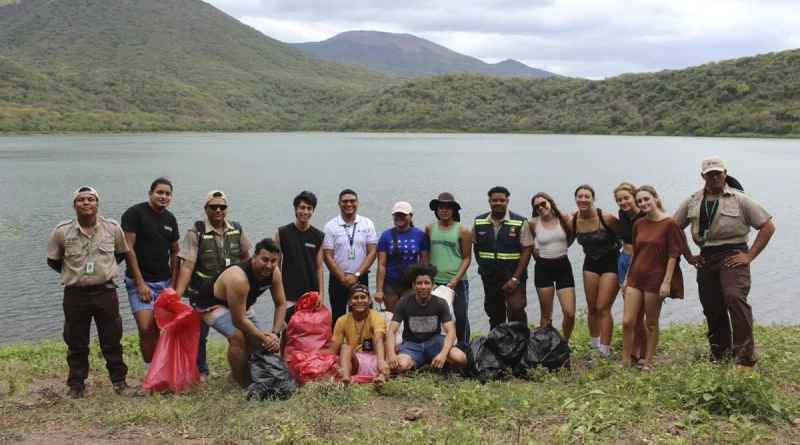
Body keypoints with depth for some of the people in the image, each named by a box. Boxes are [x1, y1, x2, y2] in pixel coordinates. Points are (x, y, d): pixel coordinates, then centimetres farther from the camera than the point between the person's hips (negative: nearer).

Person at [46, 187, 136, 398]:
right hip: (75, 294, 0)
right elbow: (53, 261, 8)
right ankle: (76, 385, 22)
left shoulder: (112, 228, -3)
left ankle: (119, 381, 19)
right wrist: (72, 273, 12)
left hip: (106, 292, 0)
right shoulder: (61, 231, -6)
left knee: (112, 341, 8)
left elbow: (121, 254, 15)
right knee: (76, 343, 9)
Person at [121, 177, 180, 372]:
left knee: (157, 329, 7)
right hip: (140, 282, -5)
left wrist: (173, 283, 6)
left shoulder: (170, 219, 10)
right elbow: (128, 249, -11)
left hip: (164, 282, 5)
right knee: (146, 328, -14)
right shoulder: (135, 214, -7)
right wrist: (140, 283, -14)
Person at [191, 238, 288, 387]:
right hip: (213, 303, -8)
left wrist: (275, 333, -19)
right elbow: (239, 321, -34)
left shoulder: (274, 273, -20)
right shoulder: (239, 278, -41)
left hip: (241, 303, 8)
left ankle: (239, 373, 28)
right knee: (237, 336, -27)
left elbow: (281, 304, -7)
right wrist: (264, 338, -26)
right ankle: (244, 384, -11)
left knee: (256, 339, 5)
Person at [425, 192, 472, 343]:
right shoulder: (429, 229, 4)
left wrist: (456, 278, -15)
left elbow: (467, 257, -4)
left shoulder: (462, 231, -5)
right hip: (435, 281, 3)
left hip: (458, 282, -3)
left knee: (461, 316, -1)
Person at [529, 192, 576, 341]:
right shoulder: (533, 223, -5)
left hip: (563, 266, 1)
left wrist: (561, 247, 9)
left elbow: (573, 235, 12)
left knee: (570, 313, -4)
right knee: (546, 313, 7)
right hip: (543, 268, 0)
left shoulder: (563, 218, -5)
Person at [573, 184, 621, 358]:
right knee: (592, 308, 11)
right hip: (590, 263, 5)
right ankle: (594, 347, 26)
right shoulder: (573, 221, -8)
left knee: (603, 308, -7)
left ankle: (604, 354, 0)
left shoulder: (606, 218, -21)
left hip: (611, 263, -5)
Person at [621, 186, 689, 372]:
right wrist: (626, 277, 15)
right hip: (635, 277, 5)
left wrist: (667, 281, -14)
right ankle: (625, 362, 9)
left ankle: (647, 363, 16)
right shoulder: (638, 224, 8)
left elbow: (673, 255, -10)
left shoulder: (669, 224, -9)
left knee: (651, 323, 5)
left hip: (655, 279, -5)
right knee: (627, 322, -1)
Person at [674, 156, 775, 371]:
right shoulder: (692, 201, 9)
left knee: (735, 299, -23)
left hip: (732, 255, -4)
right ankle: (718, 353, 26)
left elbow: (767, 226, -2)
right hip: (706, 258, 5)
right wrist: (688, 256, 8)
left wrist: (750, 255, -8)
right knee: (711, 308, 9)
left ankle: (745, 358, -20)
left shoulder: (739, 199, -1)